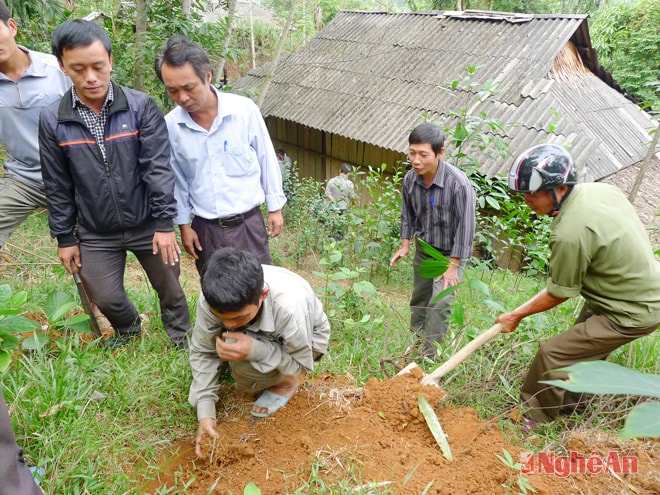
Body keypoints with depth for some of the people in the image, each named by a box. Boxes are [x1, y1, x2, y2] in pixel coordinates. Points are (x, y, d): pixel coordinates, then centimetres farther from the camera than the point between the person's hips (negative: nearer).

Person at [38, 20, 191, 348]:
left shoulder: (141, 107, -13)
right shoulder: (52, 120, -7)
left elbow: (158, 168, -13)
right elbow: (58, 186, 1)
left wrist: (165, 223, -15)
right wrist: (64, 237, 4)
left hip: (147, 224, -1)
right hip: (95, 233, 2)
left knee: (168, 286, 13)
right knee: (106, 298, 12)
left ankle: (180, 333, 42)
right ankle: (127, 327, 46)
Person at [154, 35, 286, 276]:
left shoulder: (245, 109, -12)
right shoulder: (170, 126, -7)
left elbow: (267, 160, -2)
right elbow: (177, 180, 5)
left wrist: (275, 207, 2)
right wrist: (183, 224, 8)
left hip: (248, 223, -2)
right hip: (204, 229, 2)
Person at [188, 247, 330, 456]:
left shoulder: (289, 306, -42)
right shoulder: (212, 299, -32)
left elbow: (301, 363, -26)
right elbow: (203, 352, -17)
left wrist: (254, 350, -43)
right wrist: (205, 413, -25)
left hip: (306, 339, -5)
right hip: (257, 332, 5)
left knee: (245, 367, -30)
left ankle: (285, 383, 0)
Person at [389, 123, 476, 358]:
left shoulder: (459, 183, -31)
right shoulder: (410, 179, -14)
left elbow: (465, 227, -25)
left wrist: (453, 266, -22)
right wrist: (405, 244, 3)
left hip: (450, 253, -5)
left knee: (439, 303, -16)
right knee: (418, 300, 18)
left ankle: (429, 356, -4)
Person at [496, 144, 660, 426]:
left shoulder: (569, 234, -31)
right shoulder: (602, 189, -5)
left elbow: (558, 294, -18)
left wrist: (516, 315, -3)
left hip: (631, 314, -10)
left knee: (553, 354, -6)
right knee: (583, 348, 23)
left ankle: (531, 418, 13)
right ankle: (570, 405, 42)